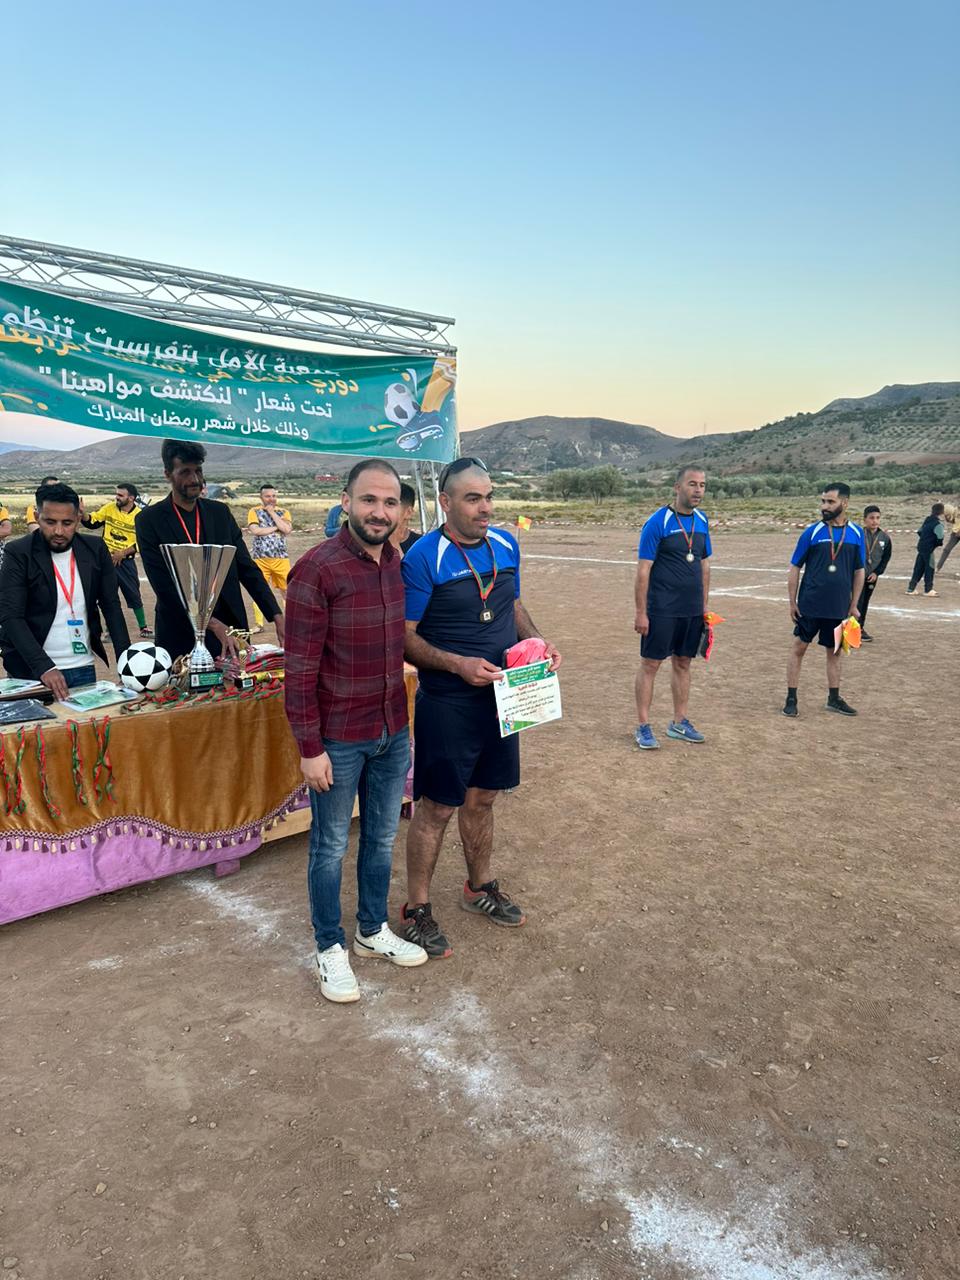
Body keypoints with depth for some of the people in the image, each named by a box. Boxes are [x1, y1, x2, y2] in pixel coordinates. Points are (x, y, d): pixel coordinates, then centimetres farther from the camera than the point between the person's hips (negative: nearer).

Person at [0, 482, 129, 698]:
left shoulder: (95, 550, 1)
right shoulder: (18, 553, -9)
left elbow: (111, 606, 4)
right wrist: (44, 667, -28)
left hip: (84, 670, 3)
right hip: (31, 671, -3)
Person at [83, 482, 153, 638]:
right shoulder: (109, 508, -2)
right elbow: (91, 522, 2)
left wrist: (122, 553, -17)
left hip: (126, 561, -2)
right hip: (106, 559, 2)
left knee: (134, 595, 4)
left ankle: (143, 628, 16)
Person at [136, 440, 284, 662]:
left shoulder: (220, 512, 7)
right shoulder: (149, 520, -4)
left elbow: (247, 569, 5)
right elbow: (164, 586, -12)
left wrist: (277, 616, -7)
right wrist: (213, 625, -21)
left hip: (230, 634, 3)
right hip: (180, 639, -3)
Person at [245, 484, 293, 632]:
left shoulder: (283, 512, 10)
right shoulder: (254, 511, 5)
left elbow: (287, 529, -9)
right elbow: (255, 530, -12)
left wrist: (272, 512, -4)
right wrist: (276, 528, -7)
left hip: (281, 558, 1)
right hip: (260, 559, -1)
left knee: (287, 590, 1)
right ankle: (258, 624, 11)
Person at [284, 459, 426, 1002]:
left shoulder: (399, 564, 2)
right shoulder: (317, 568, -18)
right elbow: (300, 667, -16)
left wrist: (404, 723, 14)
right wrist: (309, 747, -16)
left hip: (393, 733, 6)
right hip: (339, 741, -6)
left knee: (382, 838, 20)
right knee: (331, 847, 12)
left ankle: (374, 930, 40)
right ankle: (331, 948, 31)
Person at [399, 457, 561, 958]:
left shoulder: (506, 545, 3)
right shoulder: (423, 556, -16)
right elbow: (405, 637, -15)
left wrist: (537, 642, -2)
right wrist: (459, 664, -28)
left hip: (501, 695, 6)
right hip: (447, 704, -6)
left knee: (481, 798, 20)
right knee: (437, 807, 4)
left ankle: (480, 887, 40)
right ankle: (416, 909, 22)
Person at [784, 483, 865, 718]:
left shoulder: (856, 533, 1)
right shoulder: (812, 532, -6)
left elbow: (859, 571, 9)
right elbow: (795, 568, -2)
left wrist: (854, 605, 6)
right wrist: (792, 603, -4)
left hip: (839, 607, 3)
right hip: (810, 605, -2)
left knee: (834, 651, 13)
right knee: (799, 647, 1)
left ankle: (834, 698, 25)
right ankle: (791, 698, 9)